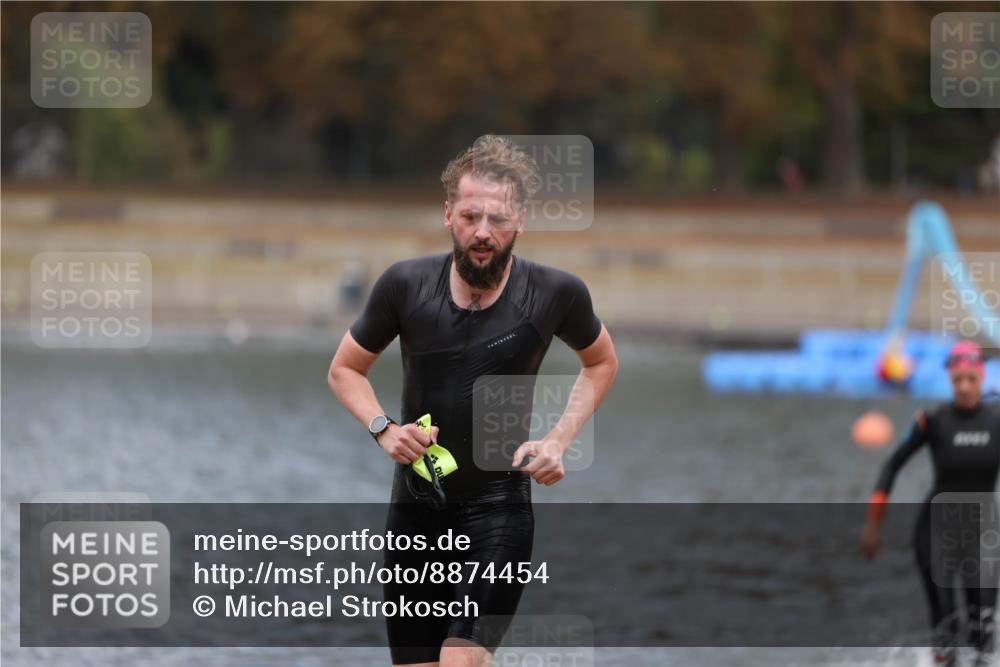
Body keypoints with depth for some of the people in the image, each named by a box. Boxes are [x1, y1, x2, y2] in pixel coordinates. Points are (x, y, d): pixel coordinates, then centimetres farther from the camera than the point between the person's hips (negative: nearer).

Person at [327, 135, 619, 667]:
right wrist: (382, 428, -10)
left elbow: (601, 362, 12)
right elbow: (345, 369, 8)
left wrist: (559, 439, -2)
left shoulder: (555, 293, -10)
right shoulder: (405, 285, -7)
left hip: (499, 507, -3)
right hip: (415, 507, 3)